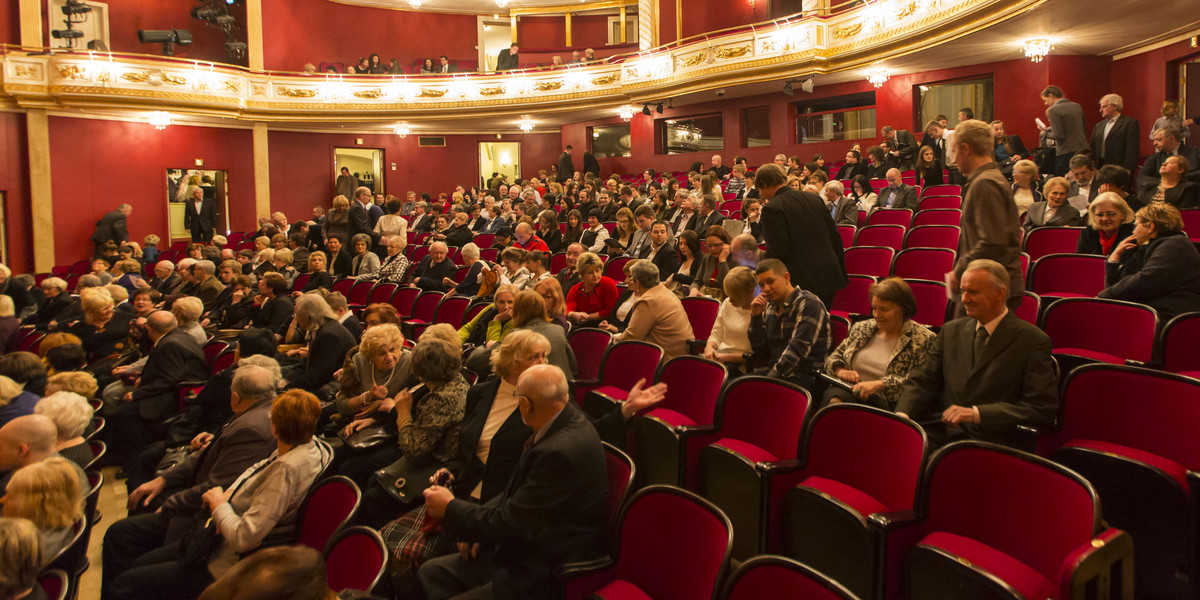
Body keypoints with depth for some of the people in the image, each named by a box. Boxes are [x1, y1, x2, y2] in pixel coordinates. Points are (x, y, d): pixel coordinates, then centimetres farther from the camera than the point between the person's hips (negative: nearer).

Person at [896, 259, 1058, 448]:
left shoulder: (1033, 341, 0)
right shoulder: (951, 331, 17)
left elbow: (1043, 408, -7)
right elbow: (922, 381, 12)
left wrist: (977, 413, -15)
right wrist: (902, 415, -8)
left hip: (989, 442, -4)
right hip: (939, 433, 5)